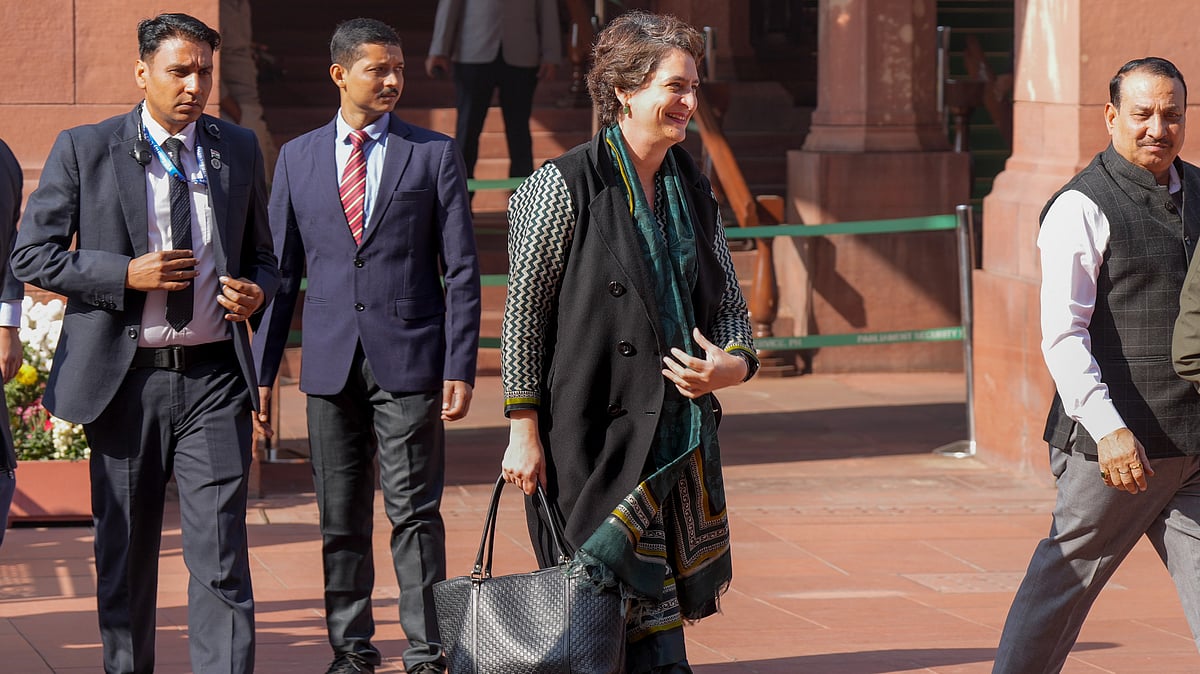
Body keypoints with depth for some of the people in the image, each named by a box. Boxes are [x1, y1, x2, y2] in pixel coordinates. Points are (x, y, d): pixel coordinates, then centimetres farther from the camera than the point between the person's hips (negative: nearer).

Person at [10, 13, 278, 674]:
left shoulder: (238, 150, 9)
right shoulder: (85, 150, -1)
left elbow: (261, 254, 20)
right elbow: (31, 255, -2)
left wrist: (256, 291, -4)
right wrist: (126, 275, -14)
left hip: (214, 377, 1)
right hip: (124, 378, -1)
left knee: (221, 556, -7)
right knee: (125, 553, 9)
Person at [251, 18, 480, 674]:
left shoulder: (434, 153, 3)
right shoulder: (297, 158, 9)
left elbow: (462, 269, 1)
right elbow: (280, 270, 11)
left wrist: (460, 367, -7)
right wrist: (262, 371, 6)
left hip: (408, 359, -2)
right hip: (331, 364, 3)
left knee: (414, 513, -4)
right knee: (341, 520, 8)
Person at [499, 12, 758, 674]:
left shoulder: (692, 189, 11)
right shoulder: (565, 186, -8)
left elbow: (730, 306, 17)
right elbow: (521, 314, -5)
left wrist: (732, 364, -5)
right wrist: (524, 431, -8)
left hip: (680, 440, 6)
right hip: (593, 440, -6)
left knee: (661, 609, 7)